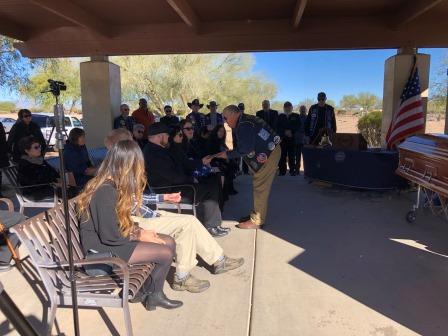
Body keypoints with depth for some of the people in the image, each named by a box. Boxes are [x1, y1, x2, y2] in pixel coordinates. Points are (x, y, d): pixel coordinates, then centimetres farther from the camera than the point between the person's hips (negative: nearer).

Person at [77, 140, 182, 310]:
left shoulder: (111, 185, 4)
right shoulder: (106, 191, -26)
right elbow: (110, 236, -25)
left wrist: (139, 231, -3)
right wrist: (139, 236, -11)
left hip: (112, 239, 10)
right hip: (102, 249, -10)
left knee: (169, 242, 2)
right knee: (165, 253, -14)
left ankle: (154, 293, 14)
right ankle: (149, 294, 13)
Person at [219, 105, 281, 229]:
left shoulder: (243, 125, -20)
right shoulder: (245, 120, 13)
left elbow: (244, 149, -24)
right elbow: (245, 146, 15)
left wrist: (227, 154, -13)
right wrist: (229, 153, 7)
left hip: (268, 154, -11)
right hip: (268, 152, 11)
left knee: (260, 187, -6)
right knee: (259, 186, 16)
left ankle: (256, 221, 2)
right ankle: (256, 214, 26)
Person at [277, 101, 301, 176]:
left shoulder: (296, 116, 12)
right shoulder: (280, 117, 15)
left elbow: (298, 126, 2)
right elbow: (277, 127, 6)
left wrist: (291, 131, -11)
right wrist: (285, 132, -8)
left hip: (292, 139, -1)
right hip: (282, 139, 1)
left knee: (292, 156, -3)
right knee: (282, 156, -4)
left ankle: (292, 171, 2)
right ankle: (282, 171, 0)